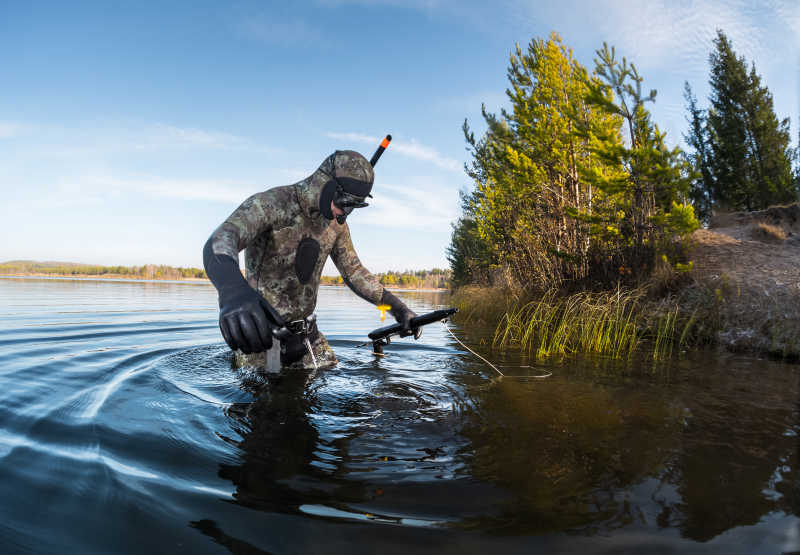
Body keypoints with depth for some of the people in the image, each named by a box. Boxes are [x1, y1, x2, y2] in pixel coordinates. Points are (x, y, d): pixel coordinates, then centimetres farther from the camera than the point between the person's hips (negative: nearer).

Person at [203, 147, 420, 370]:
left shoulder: (336, 223, 1)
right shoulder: (271, 203, -20)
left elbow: (354, 271, 11)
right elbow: (219, 242, -38)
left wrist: (397, 307, 2)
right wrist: (233, 291, -60)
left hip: (307, 334, 6)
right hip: (261, 334, -5)